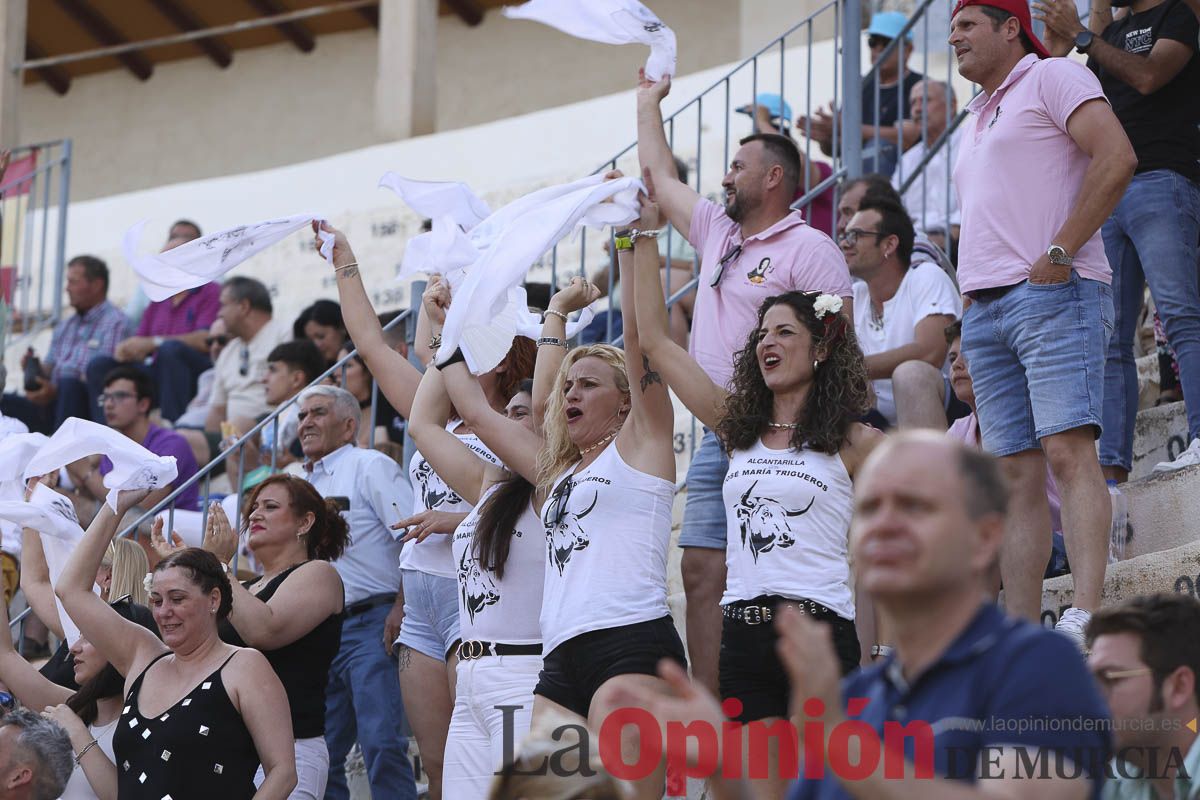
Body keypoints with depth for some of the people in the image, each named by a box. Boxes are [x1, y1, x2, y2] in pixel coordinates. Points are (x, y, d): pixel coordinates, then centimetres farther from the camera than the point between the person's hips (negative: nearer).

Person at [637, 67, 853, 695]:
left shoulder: (808, 248, -3)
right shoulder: (716, 233, 21)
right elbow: (661, 176, 35)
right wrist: (649, 102, 43)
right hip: (717, 436, 8)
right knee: (703, 571, 1)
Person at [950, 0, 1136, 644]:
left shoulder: (1052, 77, 2)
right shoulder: (977, 119, 28)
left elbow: (1116, 157, -13)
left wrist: (1061, 251, -16)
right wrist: (970, 309, 16)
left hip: (1052, 295, -8)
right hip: (984, 311, 8)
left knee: (1067, 451, -19)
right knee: (1017, 473, 2)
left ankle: (1085, 617, -28)